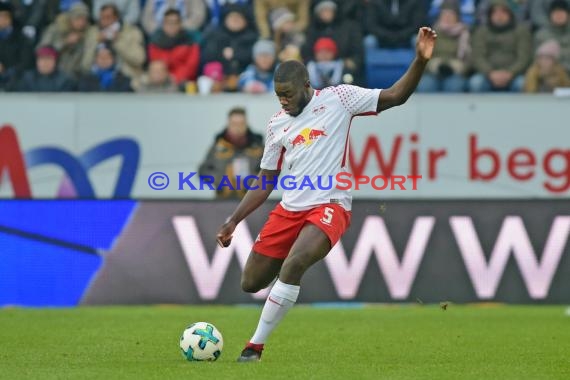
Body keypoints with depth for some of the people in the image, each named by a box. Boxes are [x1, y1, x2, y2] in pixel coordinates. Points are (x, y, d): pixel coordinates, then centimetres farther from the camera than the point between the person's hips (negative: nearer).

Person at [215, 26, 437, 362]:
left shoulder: (337, 99, -1)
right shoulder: (277, 124, 10)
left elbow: (395, 96, -4)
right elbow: (265, 182, 17)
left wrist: (420, 61, -19)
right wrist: (233, 221, 11)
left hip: (329, 206, -6)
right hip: (289, 209, 6)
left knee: (292, 265, -30)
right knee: (251, 283, 3)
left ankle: (255, 346, -19)